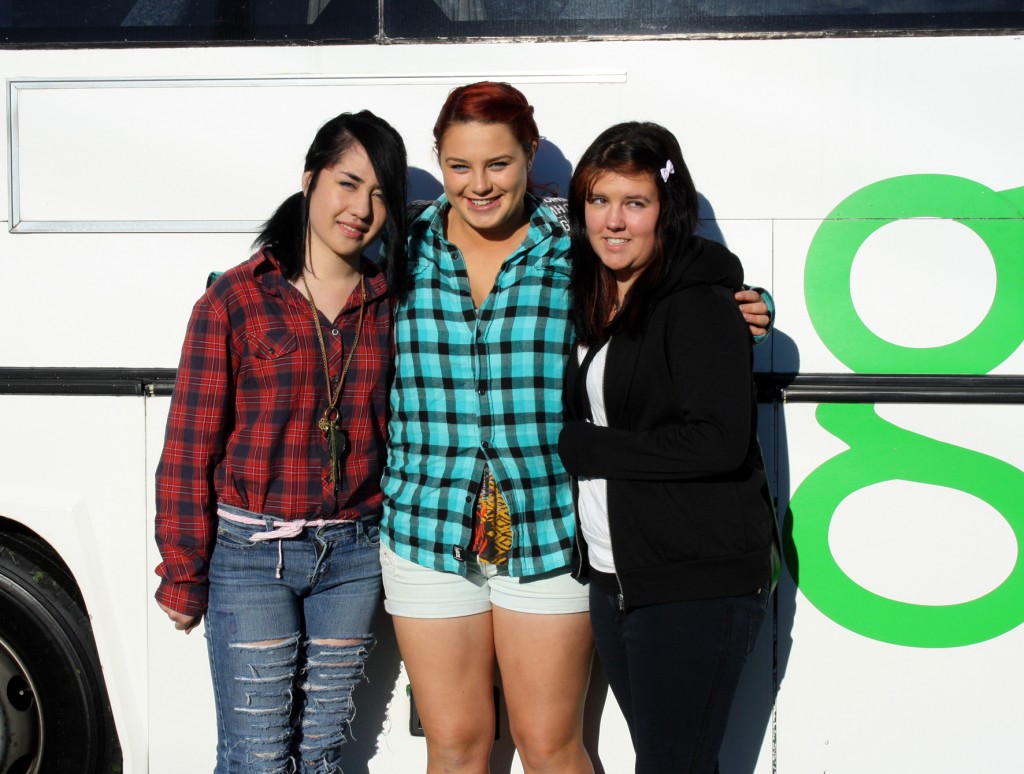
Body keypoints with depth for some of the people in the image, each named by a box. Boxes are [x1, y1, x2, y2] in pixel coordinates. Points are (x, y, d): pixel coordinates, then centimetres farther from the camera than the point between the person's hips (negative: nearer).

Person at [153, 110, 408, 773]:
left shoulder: (390, 305, 4)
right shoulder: (236, 300, -7)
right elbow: (189, 447, -6)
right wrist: (182, 575, -5)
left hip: (353, 552, 4)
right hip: (250, 553, -3)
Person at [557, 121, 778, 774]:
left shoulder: (700, 304, -14)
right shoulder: (594, 302, 11)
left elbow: (718, 442, -22)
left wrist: (581, 448, -15)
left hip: (700, 585, -8)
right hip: (615, 578, 8)